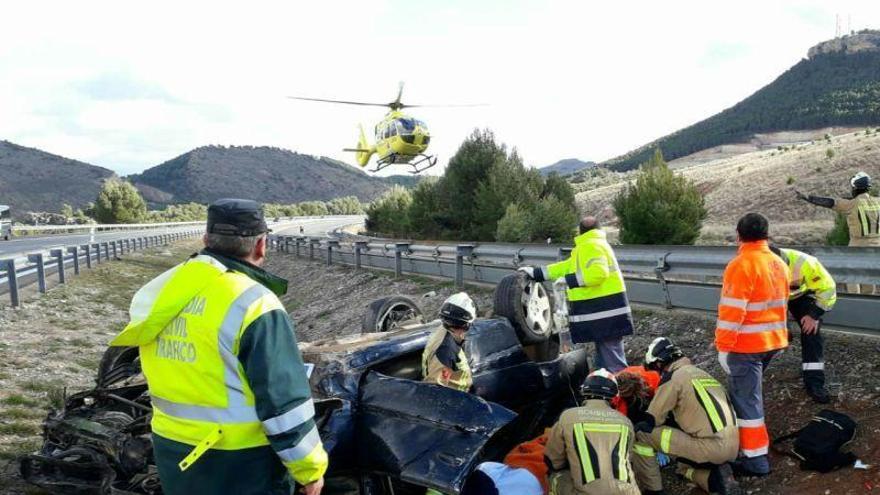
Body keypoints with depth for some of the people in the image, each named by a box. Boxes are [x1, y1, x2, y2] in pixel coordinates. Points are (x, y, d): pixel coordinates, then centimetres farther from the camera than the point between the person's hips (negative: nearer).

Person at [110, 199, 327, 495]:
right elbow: (284, 402, -20)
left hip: (171, 448, 7)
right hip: (238, 461, -7)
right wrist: (310, 467, -9)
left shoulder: (164, 292, 1)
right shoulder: (253, 304, -22)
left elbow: (167, 375, 13)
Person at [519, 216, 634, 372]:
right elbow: (569, 267, 23)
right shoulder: (593, 245, 21)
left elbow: (598, 273, -27)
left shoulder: (591, 246, -11)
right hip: (604, 311, 11)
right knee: (603, 359, 17)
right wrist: (536, 273, 21)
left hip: (606, 311, -11)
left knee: (612, 362, -9)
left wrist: (568, 280, -20)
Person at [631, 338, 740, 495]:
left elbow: (650, 421, -3)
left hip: (712, 446, -9)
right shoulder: (701, 373, 20)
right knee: (685, 467, 35)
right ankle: (716, 478, 7)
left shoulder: (673, 377, -5)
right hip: (733, 446, 9)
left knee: (641, 432, -3)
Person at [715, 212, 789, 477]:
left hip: (746, 345, -8)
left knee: (745, 398, -1)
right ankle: (748, 436, 36)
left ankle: (755, 457, 2)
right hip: (774, 341, 8)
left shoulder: (742, 265, -18)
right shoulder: (780, 264, 8)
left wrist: (723, 347, -16)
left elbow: (732, 310, -21)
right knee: (750, 391, 23)